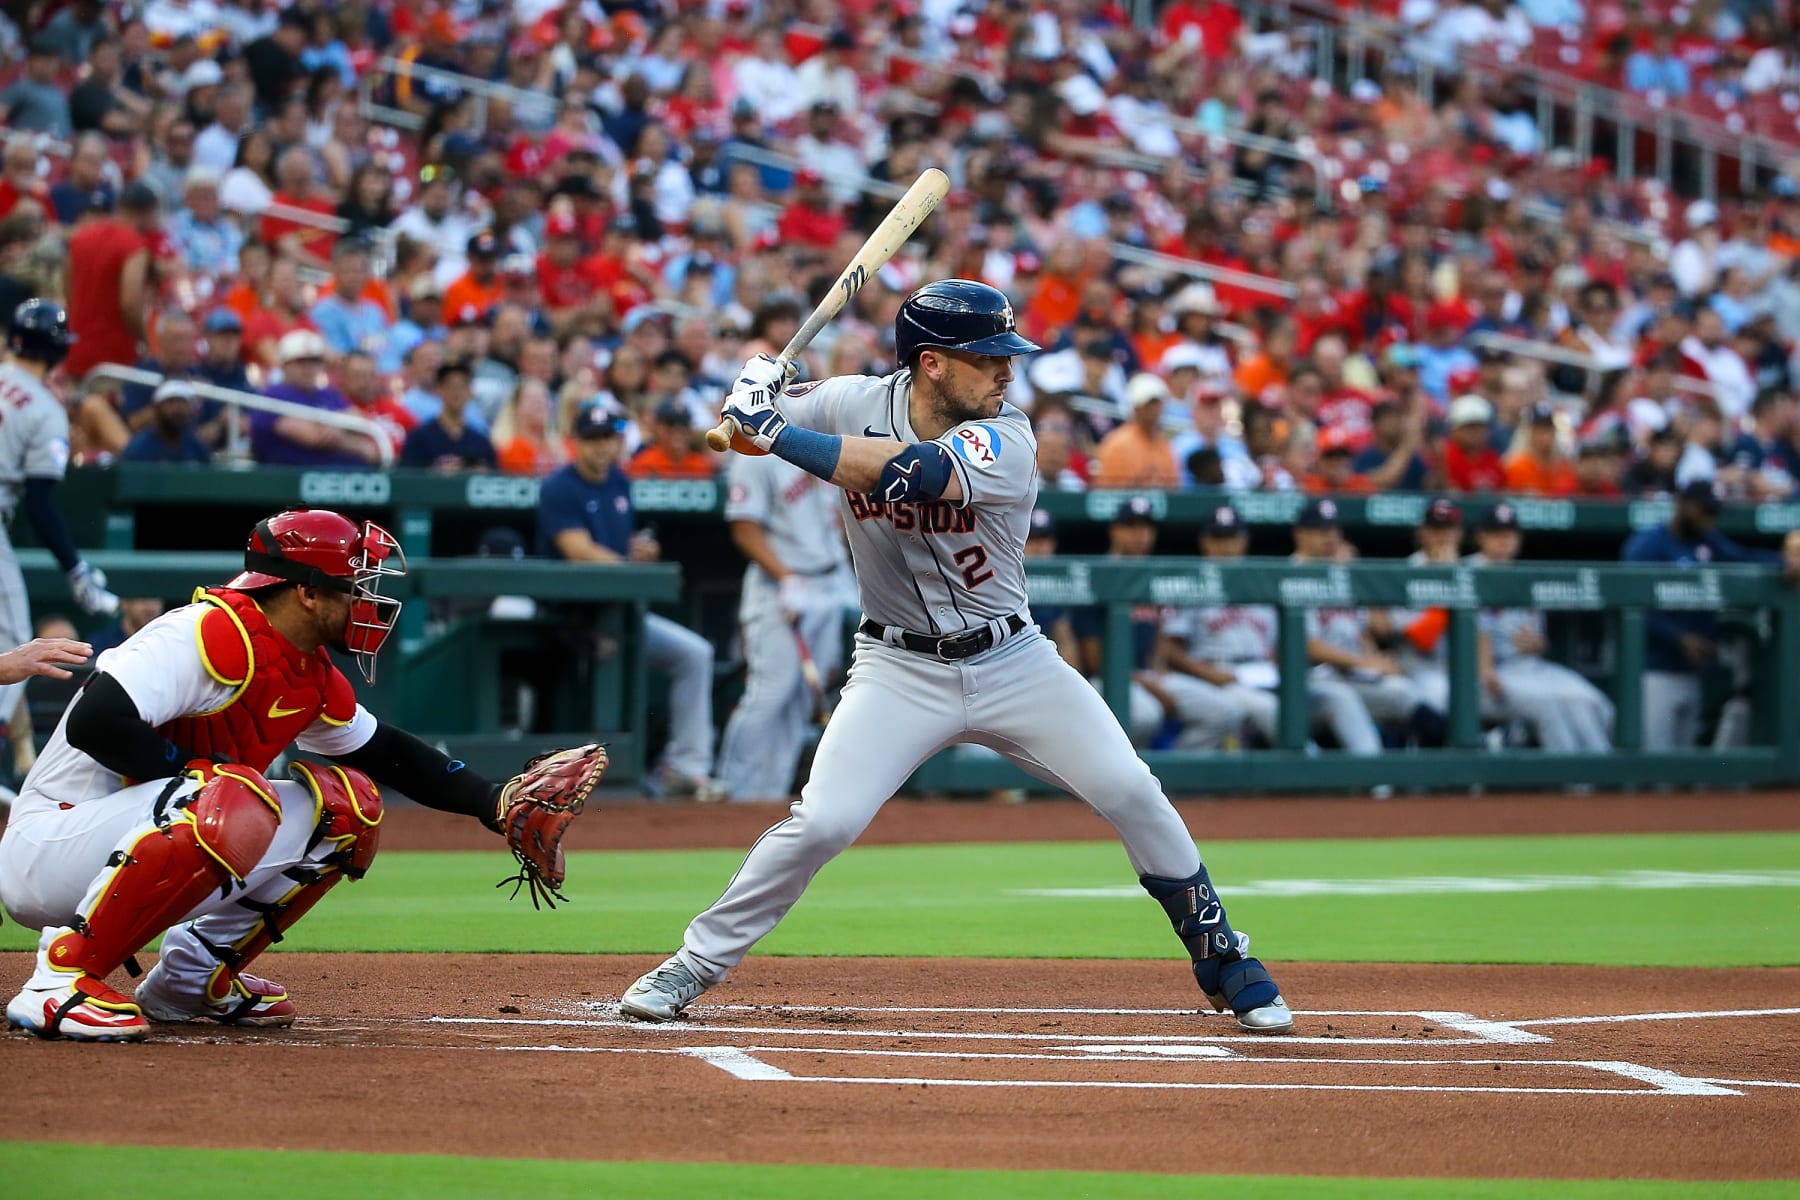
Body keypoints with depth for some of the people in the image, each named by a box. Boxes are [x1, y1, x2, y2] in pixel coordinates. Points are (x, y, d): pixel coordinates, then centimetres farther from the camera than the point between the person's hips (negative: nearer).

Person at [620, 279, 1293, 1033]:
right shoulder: (853, 404, -9)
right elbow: (739, 426, -1)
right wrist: (753, 391, -25)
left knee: (1130, 793, -8)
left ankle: (1221, 960, 10)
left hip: (1012, 661, 0)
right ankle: (695, 965, 0)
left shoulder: (1006, 440, -18)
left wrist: (777, 433, -38)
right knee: (821, 822, -16)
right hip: (900, 669, 0)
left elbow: (910, 471, -36)